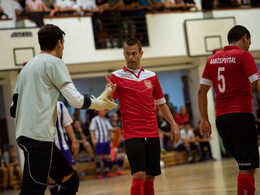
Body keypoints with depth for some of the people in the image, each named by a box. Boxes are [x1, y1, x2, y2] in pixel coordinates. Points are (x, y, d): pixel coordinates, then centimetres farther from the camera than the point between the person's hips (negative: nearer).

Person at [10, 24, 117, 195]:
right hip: (39, 136, -10)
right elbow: (76, 100, -7)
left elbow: (13, 110, 22)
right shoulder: (54, 62, -2)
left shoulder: (27, 67, 23)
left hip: (25, 135, 10)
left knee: (70, 179, 14)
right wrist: (100, 104, 10)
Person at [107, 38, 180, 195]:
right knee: (139, 175, -16)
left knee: (150, 177, 6)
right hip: (132, 134, -4)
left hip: (152, 133, 4)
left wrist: (173, 125, 13)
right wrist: (110, 92, -28)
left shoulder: (151, 76, 13)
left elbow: (161, 104, 21)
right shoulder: (117, 77, 1)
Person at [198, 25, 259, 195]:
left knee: (245, 165, 18)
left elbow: (202, 91, 15)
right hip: (241, 116, -7)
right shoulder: (243, 55, -3)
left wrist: (204, 120, 17)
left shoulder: (213, 59, 15)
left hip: (221, 118, 7)